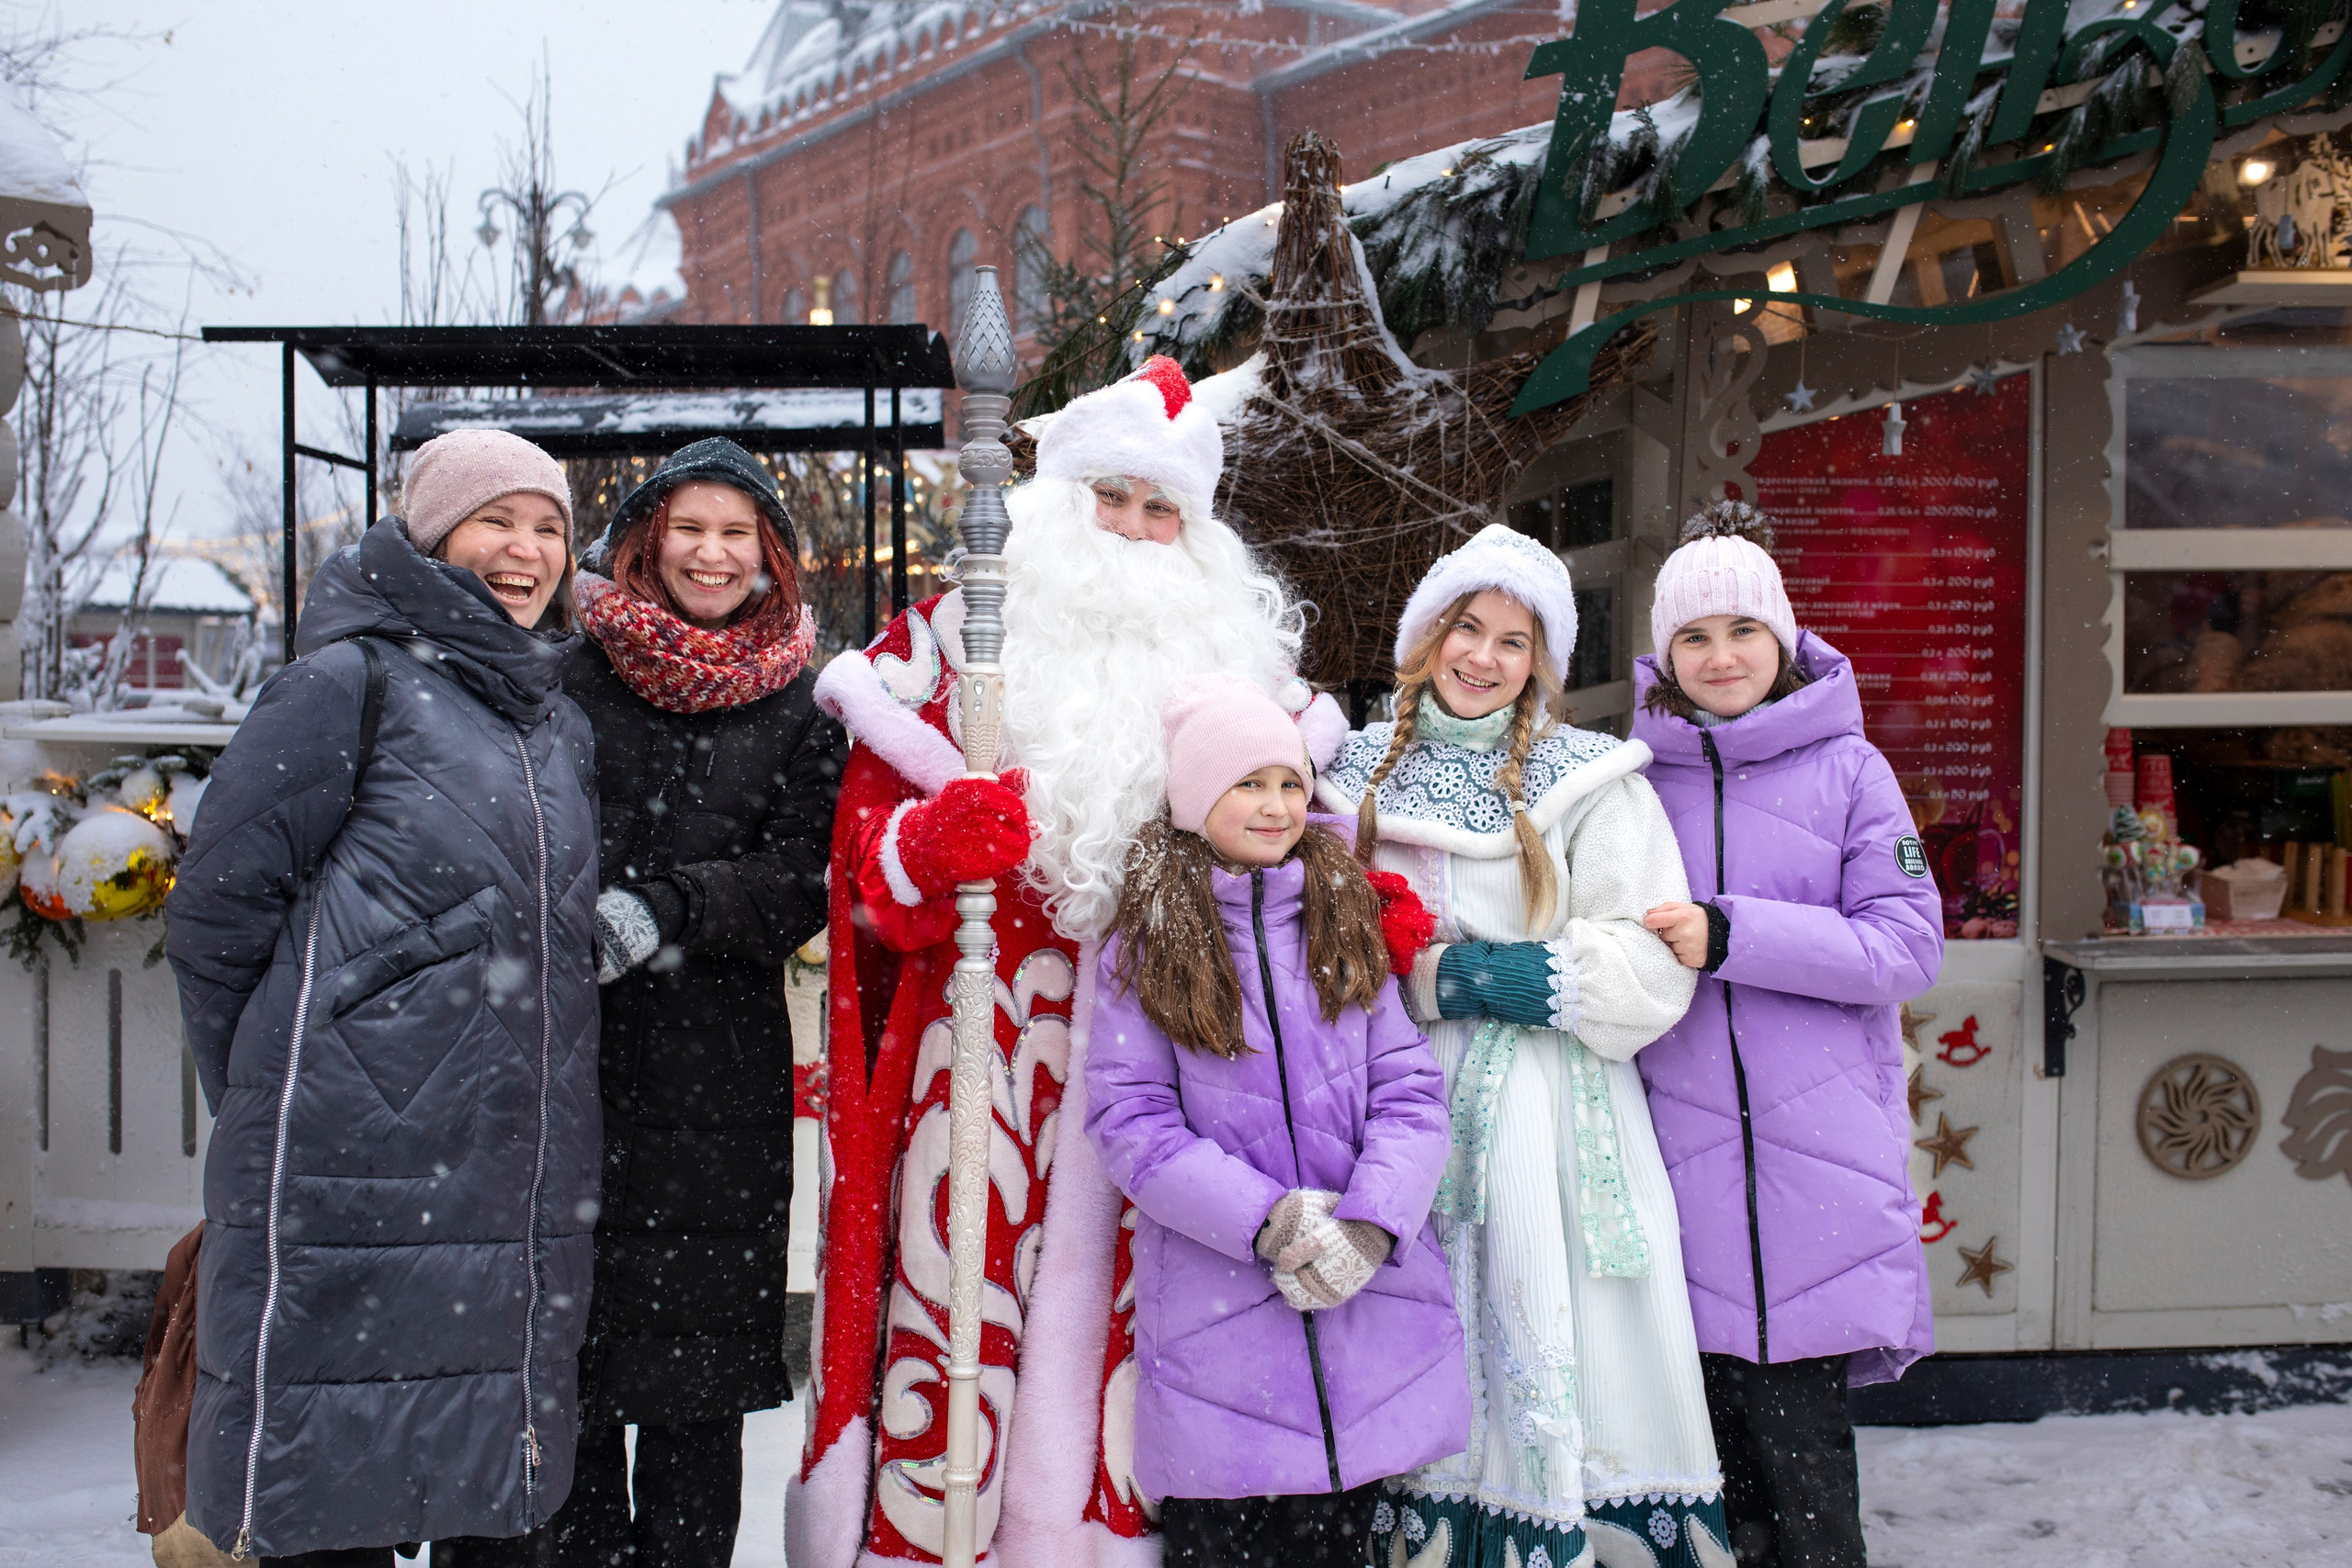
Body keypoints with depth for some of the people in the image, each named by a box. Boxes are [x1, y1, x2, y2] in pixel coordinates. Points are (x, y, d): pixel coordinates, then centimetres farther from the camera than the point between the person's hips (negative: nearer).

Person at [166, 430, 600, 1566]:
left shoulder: (560, 725, 17)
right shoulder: (354, 682, -4)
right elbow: (216, 910, -5)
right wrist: (272, 1104, 1)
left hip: (516, 1186, 6)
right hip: (356, 1170, -6)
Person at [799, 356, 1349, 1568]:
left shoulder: (1236, 656, 17)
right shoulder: (958, 638, 8)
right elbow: (874, 863, 1)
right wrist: (943, 836, -21)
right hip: (990, 1055, -2)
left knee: (1135, 1332, 2)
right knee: (980, 1304, -4)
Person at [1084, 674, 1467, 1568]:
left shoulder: (1346, 924, 9)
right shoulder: (1145, 947, 0)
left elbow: (1410, 1090, 3)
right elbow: (1127, 1118, -8)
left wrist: (1371, 1221, -14)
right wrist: (1265, 1219, -18)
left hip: (1370, 1304, 3)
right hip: (1214, 1317, -2)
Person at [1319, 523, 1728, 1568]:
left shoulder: (1588, 780, 0)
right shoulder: (1359, 775, 10)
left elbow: (1652, 973, -7)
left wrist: (1476, 974, -13)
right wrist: (1440, 977, -3)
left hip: (1549, 1122, -2)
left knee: (1552, 1369, -2)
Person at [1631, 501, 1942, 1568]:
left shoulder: (1846, 768, 1)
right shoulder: (1634, 775, 7)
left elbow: (1909, 946, -7)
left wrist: (1730, 938, -15)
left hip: (1820, 1149, -2)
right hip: (1684, 1146, 2)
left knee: (1801, 1437, -2)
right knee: (1722, 1422, 5)